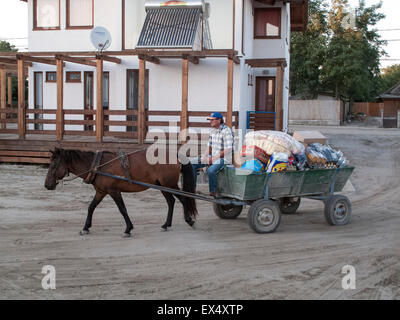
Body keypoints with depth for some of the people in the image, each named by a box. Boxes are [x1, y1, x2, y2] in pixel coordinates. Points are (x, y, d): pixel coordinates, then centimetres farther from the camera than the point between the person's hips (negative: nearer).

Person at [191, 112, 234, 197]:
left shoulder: (226, 131, -16)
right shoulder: (212, 130, 11)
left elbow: (227, 150, -21)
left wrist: (213, 159, -20)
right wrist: (204, 157, 1)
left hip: (223, 158, -9)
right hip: (213, 157, 9)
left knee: (211, 170, -36)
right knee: (192, 164, 0)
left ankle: (213, 192, -15)